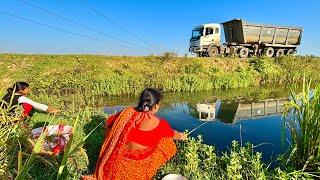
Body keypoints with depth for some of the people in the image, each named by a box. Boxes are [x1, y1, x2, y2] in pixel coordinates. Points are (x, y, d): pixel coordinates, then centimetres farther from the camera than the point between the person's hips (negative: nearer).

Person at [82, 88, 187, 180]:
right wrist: (181, 136, 26)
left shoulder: (128, 112, -9)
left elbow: (109, 122, 7)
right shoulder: (159, 124, -17)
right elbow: (173, 135, 4)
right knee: (165, 141, 13)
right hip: (138, 170, -4)